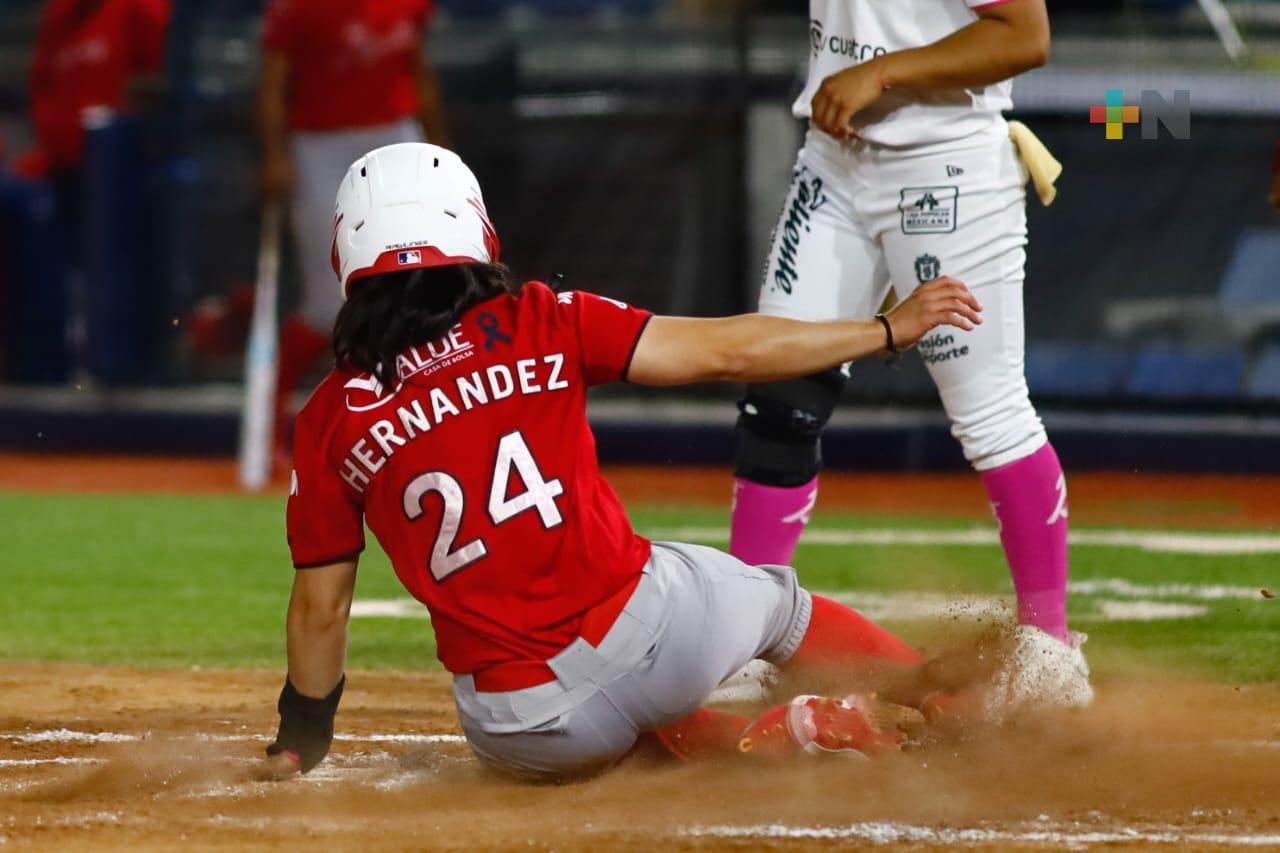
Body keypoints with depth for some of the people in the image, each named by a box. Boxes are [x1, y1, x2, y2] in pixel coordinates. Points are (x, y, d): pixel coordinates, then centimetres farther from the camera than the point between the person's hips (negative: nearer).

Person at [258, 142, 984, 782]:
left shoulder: (330, 422, 3)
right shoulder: (542, 325, 0)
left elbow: (320, 606, 8)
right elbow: (724, 351, 0)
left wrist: (302, 741, 23)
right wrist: (891, 329, 10)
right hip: (648, 627, 0)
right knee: (774, 599, 31)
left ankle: (787, 740, 11)